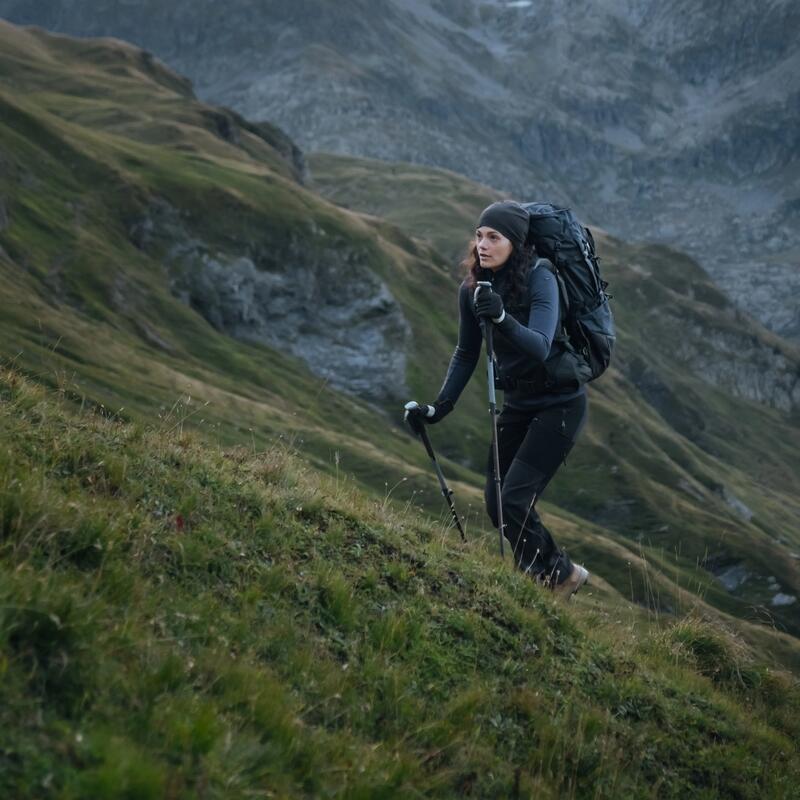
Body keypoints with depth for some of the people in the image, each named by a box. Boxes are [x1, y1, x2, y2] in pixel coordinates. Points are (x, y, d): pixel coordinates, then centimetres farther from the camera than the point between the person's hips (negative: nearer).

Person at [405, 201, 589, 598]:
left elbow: (539, 348, -34)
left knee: (514, 499, -15)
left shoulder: (540, 279, -21)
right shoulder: (472, 289, -4)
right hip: (517, 402, 7)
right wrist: (439, 408, 1)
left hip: (559, 404, -7)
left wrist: (502, 319, -50)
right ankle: (562, 572, 24)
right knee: (495, 503, 6)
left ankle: (557, 574, 7)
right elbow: (466, 354, 8)